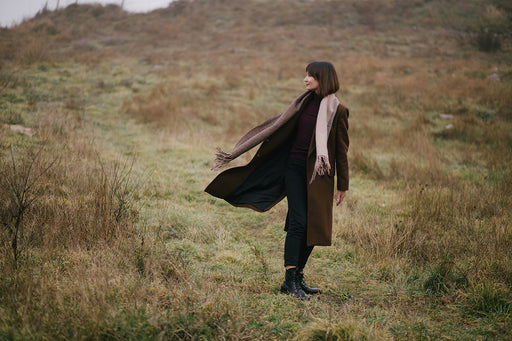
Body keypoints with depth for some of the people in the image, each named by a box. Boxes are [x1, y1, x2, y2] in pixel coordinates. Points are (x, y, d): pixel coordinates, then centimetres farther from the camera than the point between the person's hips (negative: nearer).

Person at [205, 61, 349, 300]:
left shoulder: (338, 111, -2)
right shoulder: (304, 103, 8)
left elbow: (342, 149, 1)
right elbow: (278, 124, 10)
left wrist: (342, 185, 3)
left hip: (319, 174, -1)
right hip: (295, 167, 1)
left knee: (314, 226, 2)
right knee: (298, 221, -10)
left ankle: (297, 277, 14)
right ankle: (290, 281, -10)